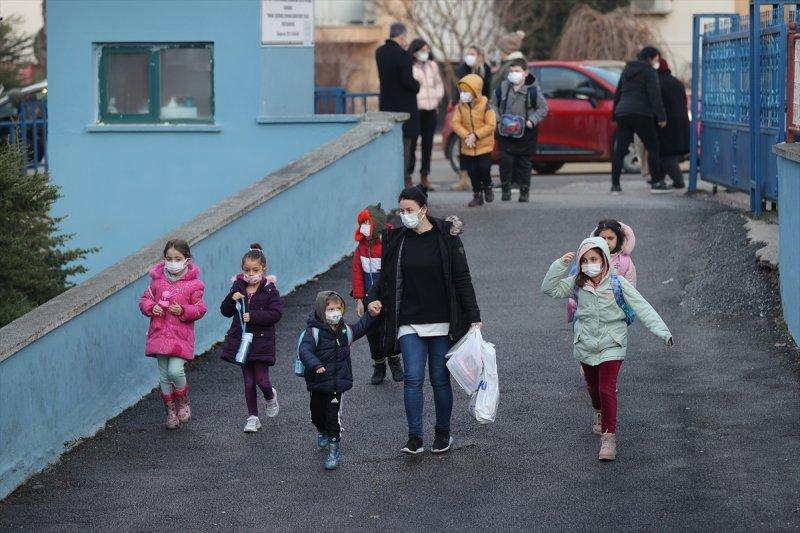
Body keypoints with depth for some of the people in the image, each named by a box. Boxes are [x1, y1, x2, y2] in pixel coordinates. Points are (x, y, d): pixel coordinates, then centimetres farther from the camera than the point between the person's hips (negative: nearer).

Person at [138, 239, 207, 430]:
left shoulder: (193, 284, -4)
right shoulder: (157, 280, 4)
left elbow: (199, 309, -2)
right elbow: (145, 299, 12)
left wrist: (183, 310, -18)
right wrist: (151, 308, -9)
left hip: (181, 335, -3)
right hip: (160, 333, 4)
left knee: (175, 370, -16)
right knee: (164, 375, 7)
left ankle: (183, 402, 12)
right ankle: (171, 410, 23)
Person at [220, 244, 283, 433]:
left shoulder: (269, 290, -7)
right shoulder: (238, 288, 3)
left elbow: (276, 313, -14)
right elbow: (225, 311, 4)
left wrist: (253, 316, -22)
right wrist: (232, 299, -16)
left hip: (261, 341, -3)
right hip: (240, 340, 3)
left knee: (262, 380, -5)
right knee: (248, 382, 7)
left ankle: (270, 397, 30)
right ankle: (253, 417, 17)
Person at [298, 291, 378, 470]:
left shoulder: (345, 330, 4)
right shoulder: (314, 332, -15)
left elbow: (360, 329, 24)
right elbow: (304, 350, -27)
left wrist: (371, 316, 13)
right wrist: (315, 364, -43)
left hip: (337, 383, 2)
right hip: (318, 383, -2)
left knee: (334, 416, -8)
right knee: (317, 413, 17)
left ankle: (334, 449, -1)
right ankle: (323, 433, 49)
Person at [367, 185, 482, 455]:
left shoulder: (446, 237, -4)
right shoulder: (396, 239, 4)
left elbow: (462, 279, -3)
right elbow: (386, 278, 15)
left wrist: (474, 317, -7)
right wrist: (374, 298, -4)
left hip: (441, 323, -2)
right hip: (409, 324, 2)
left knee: (440, 380, 5)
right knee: (413, 379, -9)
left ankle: (443, 433, 21)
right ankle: (414, 438, -7)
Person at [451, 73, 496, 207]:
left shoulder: (485, 105, -12)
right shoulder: (461, 106, -1)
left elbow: (491, 125, -16)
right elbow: (456, 123, -5)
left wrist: (475, 135, -21)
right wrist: (466, 136, -20)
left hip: (484, 144, -4)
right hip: (468, 146, 4)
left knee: (484, 168, -9)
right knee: (472, 171, 5)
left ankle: (487, 186, 22)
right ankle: (477, 195, 19)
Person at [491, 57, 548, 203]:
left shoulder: (533, 90, -9)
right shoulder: (502, 88, -2)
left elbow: (543, 108, -1)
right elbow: (493, 105, 11)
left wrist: (532, 121, -12)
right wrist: (498, 121, -2)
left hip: (526, 133, -1)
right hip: (505, 132, 1)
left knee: (524, 162, 6)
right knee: (505, 159, -6)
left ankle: (524, 191, 17)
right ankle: (506, 188, 9)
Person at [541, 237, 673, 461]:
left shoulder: (617, 283, -13)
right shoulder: (577, 284, -2)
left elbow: (642, 308, -15)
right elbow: (549, 289, -4)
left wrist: (662, 331, -23)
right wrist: (560, 265, -16)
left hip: (611, 345, -4)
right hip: (585, 345, 4)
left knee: (607, 389, -14)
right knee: (593, 386, 22)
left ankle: (608, 436, -9)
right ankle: (599, 413, 53)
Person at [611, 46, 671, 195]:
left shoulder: (627, 70, 18)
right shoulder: (649, 72, -4)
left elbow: (617, 94, 22)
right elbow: (655, 97, -13)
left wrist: (616, 114, 28)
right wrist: (661, 116, -13)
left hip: (623, 114, 7)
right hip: (641, 114, -7)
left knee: (620, 149, 4)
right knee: (652, 147, 0)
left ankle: (615, 185, 1)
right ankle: (657, 183, -5)